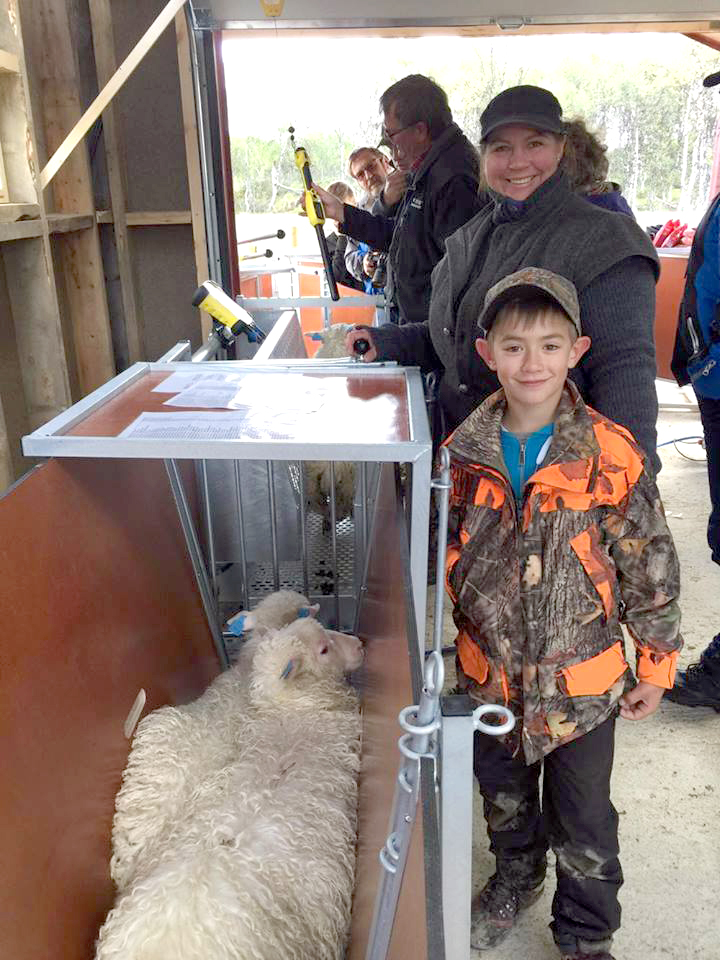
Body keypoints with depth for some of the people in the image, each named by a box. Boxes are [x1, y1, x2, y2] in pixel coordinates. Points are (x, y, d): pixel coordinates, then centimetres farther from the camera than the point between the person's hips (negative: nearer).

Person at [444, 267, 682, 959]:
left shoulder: (612, 456, -16)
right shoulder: (463, 454, -8)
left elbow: (651, 568, -8)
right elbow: (440, 557, 4)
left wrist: (656, 665, -3)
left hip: (582, 681, -2)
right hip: (488, 674, 3)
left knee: (584, 825, 15)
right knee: (503, 799, 26)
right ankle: (515, 879, 57)